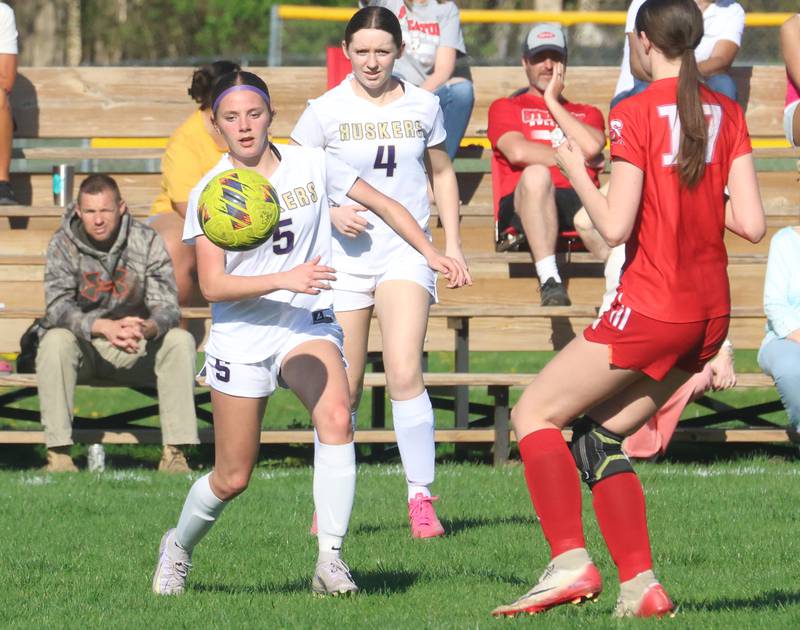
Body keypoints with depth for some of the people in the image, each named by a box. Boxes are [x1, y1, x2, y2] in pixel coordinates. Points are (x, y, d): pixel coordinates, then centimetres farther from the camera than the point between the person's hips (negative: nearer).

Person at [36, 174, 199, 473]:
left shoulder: (147, 242, -7)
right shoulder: (63, 244, -10)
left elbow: (167, 306, -15)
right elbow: (57, 308, -23)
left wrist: (147, 329, -40)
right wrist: (104, 327, -41)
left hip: (136, 350, 1)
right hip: (84, 350, -1)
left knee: (180, 341, -25)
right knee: (55, 341, -33)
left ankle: (174, 454, -26)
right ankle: (58, 455, -34)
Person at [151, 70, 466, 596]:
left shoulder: (311, 165, -3)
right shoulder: (210, 193, -8)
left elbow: (384, 205, 9)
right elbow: (212, 285, -16)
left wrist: (431, 253, -3)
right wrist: (283, 280, -28)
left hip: (307, 325, 1)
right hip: (241, 337, -1)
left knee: (336, 417, -29)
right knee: (232, 479, 3)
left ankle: (330, 561, -28)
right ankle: (179, 545, 35)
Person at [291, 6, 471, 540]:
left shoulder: (423, 106, 4)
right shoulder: (326, 111, -2)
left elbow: (442, 173, 19)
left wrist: (453, 243, 12)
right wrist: (331, 212, -13)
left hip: (406, 252, 0)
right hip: (345, 256, 0)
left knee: (405, 374, -18)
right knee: (344, 390, 3)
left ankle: (421, 497, -10)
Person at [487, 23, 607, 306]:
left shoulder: (587, 113, 32)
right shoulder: (506, 108, 25)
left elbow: (591, 147, 5)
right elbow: (517, 152, 1)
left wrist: (553, 102, 13)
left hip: (581, 198, 1)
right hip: (523, 206, -1)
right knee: (536, 173, -39)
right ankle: (550, 282, -48)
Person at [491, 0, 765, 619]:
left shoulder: (635, 114, -10)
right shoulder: (726, 112, 7)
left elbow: (615, 226, -15)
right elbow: (752, 223, 3)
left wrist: (577, 173, 1)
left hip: (651, 308, -7)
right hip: (712, 312, 7)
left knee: (535, 414, 3)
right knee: (599, 436, 16)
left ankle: (571, 563, -11)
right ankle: (640, 585, 4)